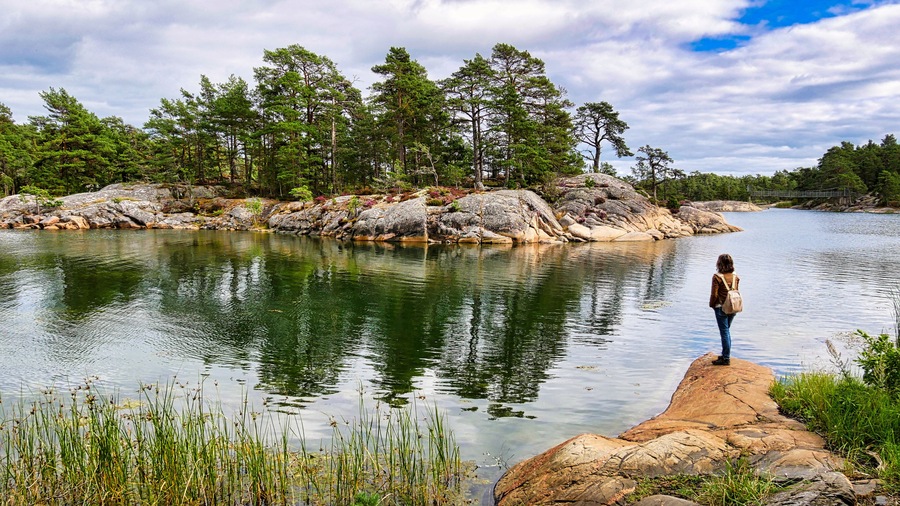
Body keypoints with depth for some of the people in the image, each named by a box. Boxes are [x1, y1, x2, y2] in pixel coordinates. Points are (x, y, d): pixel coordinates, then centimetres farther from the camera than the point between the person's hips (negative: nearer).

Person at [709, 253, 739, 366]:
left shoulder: (717, 277, -16)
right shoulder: (735, 276, 2)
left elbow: (714, 294, -15)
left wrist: (712, 305, 1)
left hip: (721, 308, -6)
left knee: (724, 332, 0)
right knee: (727, 331, 19)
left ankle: (726, 359, 5)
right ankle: (725, 354, 27)